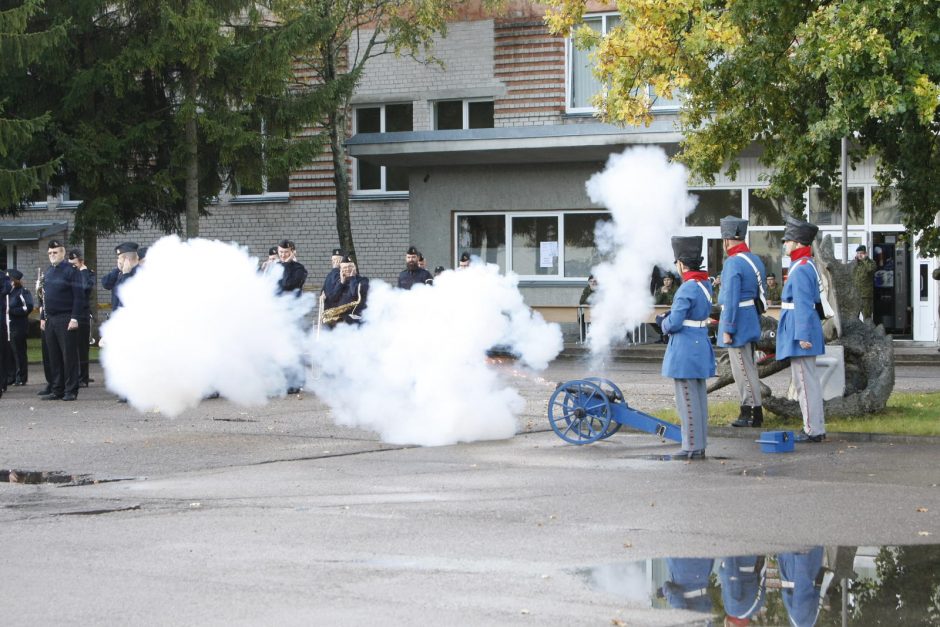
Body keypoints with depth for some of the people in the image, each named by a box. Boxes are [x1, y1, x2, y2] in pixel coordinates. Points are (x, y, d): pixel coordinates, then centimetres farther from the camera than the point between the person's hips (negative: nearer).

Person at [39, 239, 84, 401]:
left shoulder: (71, 271, -7)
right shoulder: (48, 272, 15)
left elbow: (79, 296, -12)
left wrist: (75, 318, -18)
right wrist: (43, 318, 15)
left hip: (65, 319, -7)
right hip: (50, 319, 7)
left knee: (69, 356, -3)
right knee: (54, 357, 9)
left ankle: (71, 391, 0)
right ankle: (57, 390, 14)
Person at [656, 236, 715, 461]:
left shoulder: (687, 289, -20)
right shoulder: (706, 285, 9)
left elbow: (674, 324, -20)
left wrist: (664, 322, 2)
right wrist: (670, 317, 9)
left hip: (685, 351, -9)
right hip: (701, 347, 9)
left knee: (688, 400, -4)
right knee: (699, 398, 13)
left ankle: (692, 448, -2)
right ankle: (699, 445, 18)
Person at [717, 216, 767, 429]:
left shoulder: (733, 263, -18)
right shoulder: (755, 260, 11)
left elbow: (731, 299, -21)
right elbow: (760, 295, 17)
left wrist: (727, 330, -18)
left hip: (738, 321, -9)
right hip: (751, 322, 9)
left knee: (743, 369, -5)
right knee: (747, 368, 15)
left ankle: (754, 414, -4)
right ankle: (747, 411, 20)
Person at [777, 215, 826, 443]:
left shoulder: (801, 270, -17)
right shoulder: (808, 265, 15)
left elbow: (803, 305, -21)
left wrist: (803, 336, -23)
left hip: (799, 331, -10)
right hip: (804, 331, 10)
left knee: (804, 381, -6)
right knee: (809, 380, 14)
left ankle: (813, 430, -4)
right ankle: (816, 428, 18)